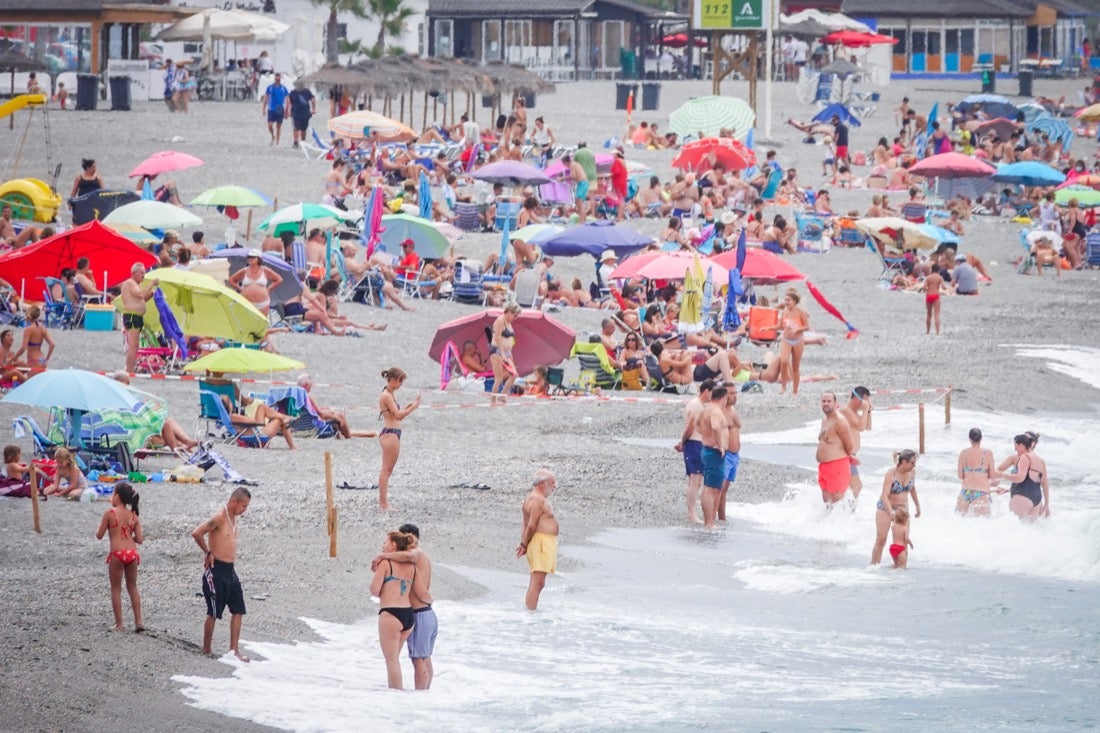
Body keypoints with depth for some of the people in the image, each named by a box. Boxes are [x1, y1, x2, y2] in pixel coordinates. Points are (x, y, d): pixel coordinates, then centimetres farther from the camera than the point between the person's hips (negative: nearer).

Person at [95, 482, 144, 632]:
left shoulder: (109, 514, -5)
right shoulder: (133, 516, 7)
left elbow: (99, 535, -1)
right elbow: (139, 539, 5)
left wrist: (99, 529, 22)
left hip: (117, 554, -4)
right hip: (132, 552, 4)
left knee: (116, 589, 9)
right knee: (133, 588, 17)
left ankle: (119, 624, 8)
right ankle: (138, 621, 11)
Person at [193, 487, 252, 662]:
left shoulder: (235, 519, 11)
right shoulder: (219, 518, -16)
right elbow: (196, 533, -24)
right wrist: (208, 553, -14)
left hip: (230, 570, 8)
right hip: (216, 570, -8)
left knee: (238, 610, 5)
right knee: (213, 613, -1)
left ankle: (234, 649, 8)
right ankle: (206, 650, 10)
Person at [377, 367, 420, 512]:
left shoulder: (391, 395, 17)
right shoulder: (386, 396, -12)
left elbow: (398, 415, 18)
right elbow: (398, 415, -18)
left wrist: (409, 406, 8)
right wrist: (413, 406, -12)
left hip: (394, 434, 10)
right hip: (389, 433, -10)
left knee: (387, 470, 11)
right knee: (386, 469, -8)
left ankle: (383, 503, 14)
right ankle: (383, 503, -8)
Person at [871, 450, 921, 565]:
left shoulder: (912, 472, -5)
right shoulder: (891, 474, -23)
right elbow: (885, 496, -29)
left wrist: (917, 505, 18)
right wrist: (891, 513, -40)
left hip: (902, 509, 5)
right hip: (885, 508, -5)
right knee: (881, 540, -5)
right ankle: (874, 565, -1)